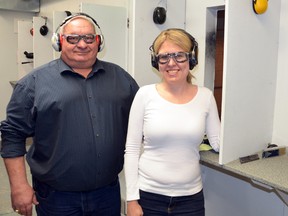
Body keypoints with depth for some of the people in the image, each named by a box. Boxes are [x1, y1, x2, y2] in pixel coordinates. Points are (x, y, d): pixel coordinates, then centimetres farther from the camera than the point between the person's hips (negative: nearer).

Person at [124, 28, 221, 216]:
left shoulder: (205, 96, -3)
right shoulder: (145, 95, -8)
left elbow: (219, 143, 1)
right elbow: (132, 150, -5)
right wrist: (132, 198, -6)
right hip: (148, 195, -1)